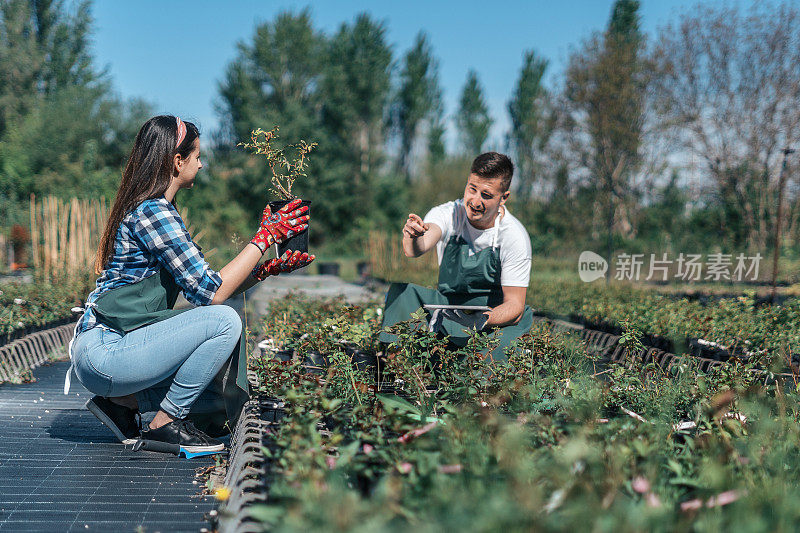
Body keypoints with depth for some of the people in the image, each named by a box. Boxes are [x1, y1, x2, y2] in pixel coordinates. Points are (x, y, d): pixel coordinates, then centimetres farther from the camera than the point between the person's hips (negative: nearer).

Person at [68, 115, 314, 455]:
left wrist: (266, 270, 6)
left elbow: (200, 287, 15)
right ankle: (165, 424, -8)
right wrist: (264, 237, -13)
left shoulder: (160, 210, 16)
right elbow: (209, 293, -19)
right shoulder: (153, 211, -16)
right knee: (224, 322, -21)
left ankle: (122, 401, 11)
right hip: (104, 353, -10)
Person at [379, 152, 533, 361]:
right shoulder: (448, 213, -12)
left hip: (498, 314, -3)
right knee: (400, 291, -23)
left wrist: (485, 319, -37)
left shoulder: (515, 237, -16)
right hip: (448, 303, 3)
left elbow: (514, 305, -15)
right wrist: (413, 238, -59)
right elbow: (416, 249, -33)